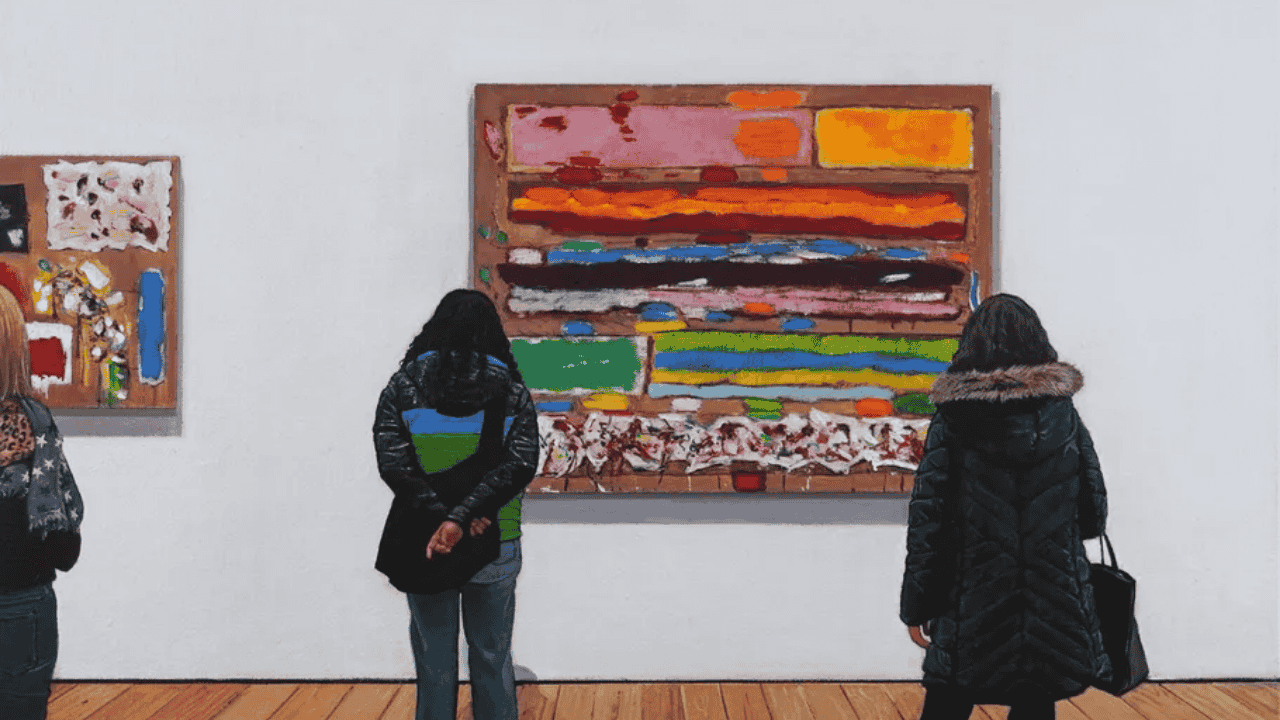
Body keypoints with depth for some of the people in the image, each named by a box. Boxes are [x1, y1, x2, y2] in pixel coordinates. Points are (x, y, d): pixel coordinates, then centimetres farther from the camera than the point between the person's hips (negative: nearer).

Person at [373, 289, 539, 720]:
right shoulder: (511, 389, -1)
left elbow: (392, 462, -13)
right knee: (493, 660, 13)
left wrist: (445, 515, -18)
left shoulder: (405, 384, -1)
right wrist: (462, 518, -22)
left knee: (434, 666, 10)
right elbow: (520, 464, -15)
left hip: (425, 543, 0)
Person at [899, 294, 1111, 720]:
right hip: (1052, 605, 1)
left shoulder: (952, 418, -4)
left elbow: (927, 518, -6)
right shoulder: (1062, 415, 1)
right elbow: (1094, 515, 5)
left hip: (970, 604, -1)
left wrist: (917, 604, 1)